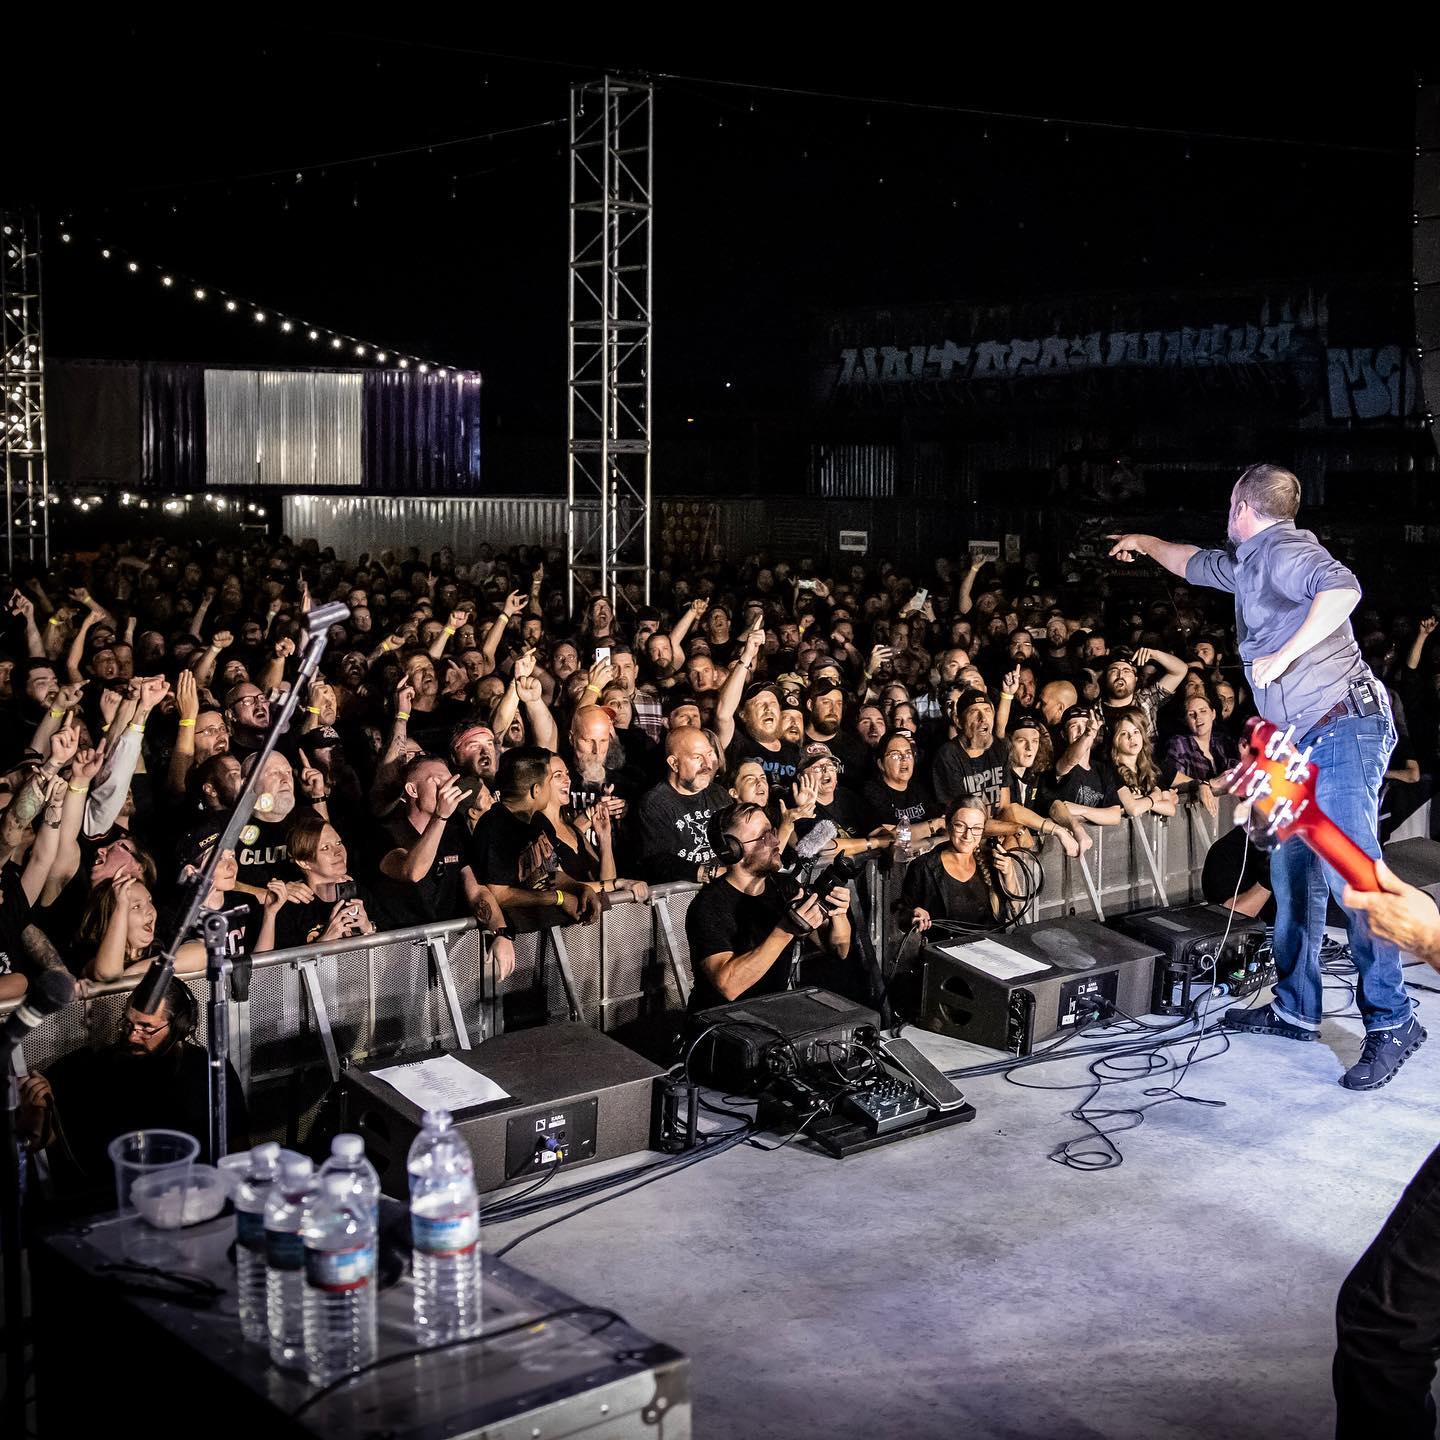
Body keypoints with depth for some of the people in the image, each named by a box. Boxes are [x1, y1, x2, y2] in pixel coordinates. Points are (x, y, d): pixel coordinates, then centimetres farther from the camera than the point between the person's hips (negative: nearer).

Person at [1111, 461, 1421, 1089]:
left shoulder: (1284, 548, -10)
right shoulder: (1245, 564, 20)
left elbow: (1342, 588, -30)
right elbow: (1197, 564, 43)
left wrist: (1283, 655, -26)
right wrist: (1146, 542, 56)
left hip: (1342, 731, -11)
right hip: (1304, 744, 11)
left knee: (1351, 874, -16)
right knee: (1293, 874, 12)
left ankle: (1391, 1022, -11)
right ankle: (1296, 1010, 20)